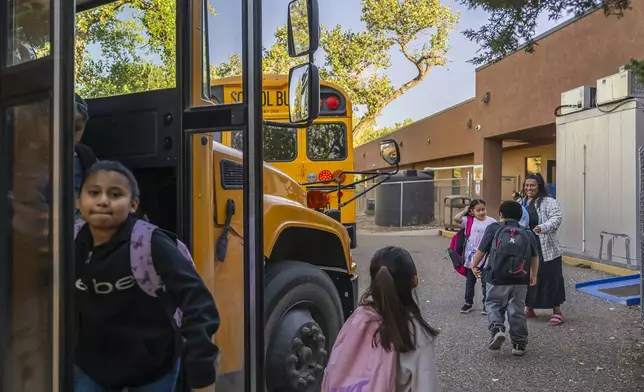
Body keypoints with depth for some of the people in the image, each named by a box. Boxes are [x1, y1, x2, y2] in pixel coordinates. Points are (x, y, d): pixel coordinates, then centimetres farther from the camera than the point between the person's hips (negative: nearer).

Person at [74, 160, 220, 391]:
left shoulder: (151, 245, -23)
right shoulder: (74, 247, -8)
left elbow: (195, 297, -26)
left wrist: (200, 365, -30)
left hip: (153, 366, -3)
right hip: (94, 365, 4)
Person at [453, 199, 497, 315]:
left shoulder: (491, 221, -5)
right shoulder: (469, 220, -5)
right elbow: (456, 218, -19)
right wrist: (465, 211, -7)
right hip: (471, 257, 1)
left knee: (485, 282, 8)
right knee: (470, 281, 14)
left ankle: (486, 304, 19)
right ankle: (468, 303, 27)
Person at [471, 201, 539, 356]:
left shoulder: (494, 228, 1)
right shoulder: (528, 233, 11)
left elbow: (481, 250, -1)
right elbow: (535, 256, 15)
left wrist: (474, 266, 14)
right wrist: (533, 275, 30)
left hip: (497, 278, -3)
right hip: (520, 280, 3)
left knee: (493, 304, 13)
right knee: (517, 310, 12)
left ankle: (497, 329, -11)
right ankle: (519, 344, 17)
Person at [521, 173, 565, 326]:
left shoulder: (548, 202, -9)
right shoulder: (521, 203, 12)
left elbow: (557, 218, -21)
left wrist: (542, 228, -35)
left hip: (545, 249, -6)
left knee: (550, 278, -1)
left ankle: (557, 312, 10)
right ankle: (529, 308, 29)